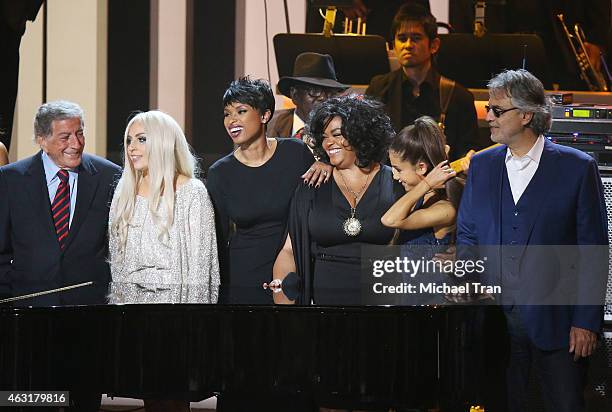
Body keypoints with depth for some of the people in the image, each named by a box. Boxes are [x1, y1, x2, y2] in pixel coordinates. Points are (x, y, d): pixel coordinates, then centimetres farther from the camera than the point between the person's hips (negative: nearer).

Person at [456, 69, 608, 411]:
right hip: (495, 316, 4)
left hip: (555, 320, -4)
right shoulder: (481, 165, 10)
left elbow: (593, 249, -5)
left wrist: (587, 321, -9)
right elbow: (467, 234, 17)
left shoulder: (577, 168, -4)